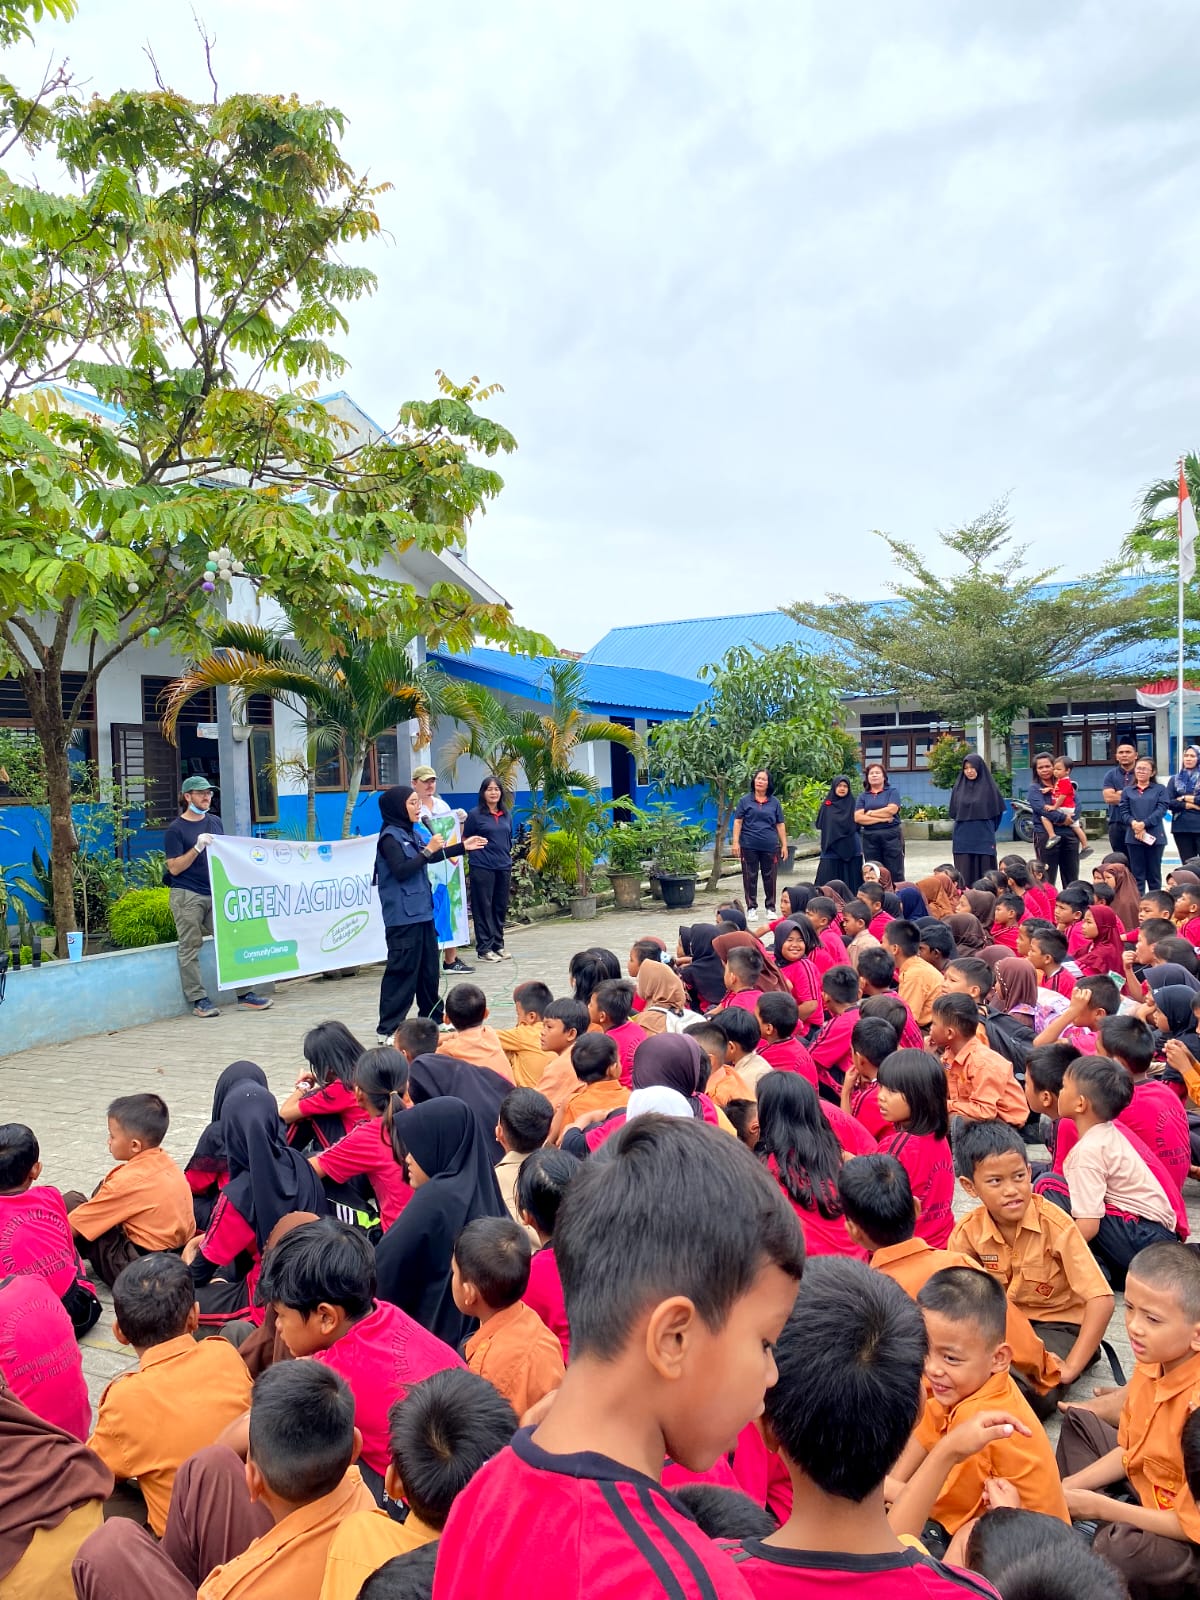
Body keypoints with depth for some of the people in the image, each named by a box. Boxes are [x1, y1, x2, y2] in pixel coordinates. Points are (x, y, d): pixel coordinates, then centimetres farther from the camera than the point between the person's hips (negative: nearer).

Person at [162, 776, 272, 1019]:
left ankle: (244, 994, 8)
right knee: (190, 947, -3)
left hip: (216, 893, 5)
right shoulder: (175, 829, -2)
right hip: (187, 896, -5)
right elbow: (174, 868, -8)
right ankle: (199, 1000, 2)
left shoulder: (216, 822, 15)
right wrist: (197, 848, -18)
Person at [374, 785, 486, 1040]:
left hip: (422, 911, 9)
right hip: (403, 915, -9)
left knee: (429, 967, 16)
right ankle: (387, 1029, -2)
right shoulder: (390, 836, -12)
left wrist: (463, 847, 28)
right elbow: (401, 870, -21)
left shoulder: (413, 832, 12)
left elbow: (430, 857, 27)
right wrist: (428, 850, -18)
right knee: (402, 970, -7)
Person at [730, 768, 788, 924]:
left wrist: (784, 845, 8)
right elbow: (738, 821, 2)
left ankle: (771, 908, 17)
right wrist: (735, 842, -6)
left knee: (770, 877, 6)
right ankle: (751, 908, 11)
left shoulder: (774, 802, 9)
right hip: (749, 846, -1)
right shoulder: (745, 800, 4)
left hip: (770, 847, 1)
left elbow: (780, 824, 11)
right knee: (750, 877, 3)